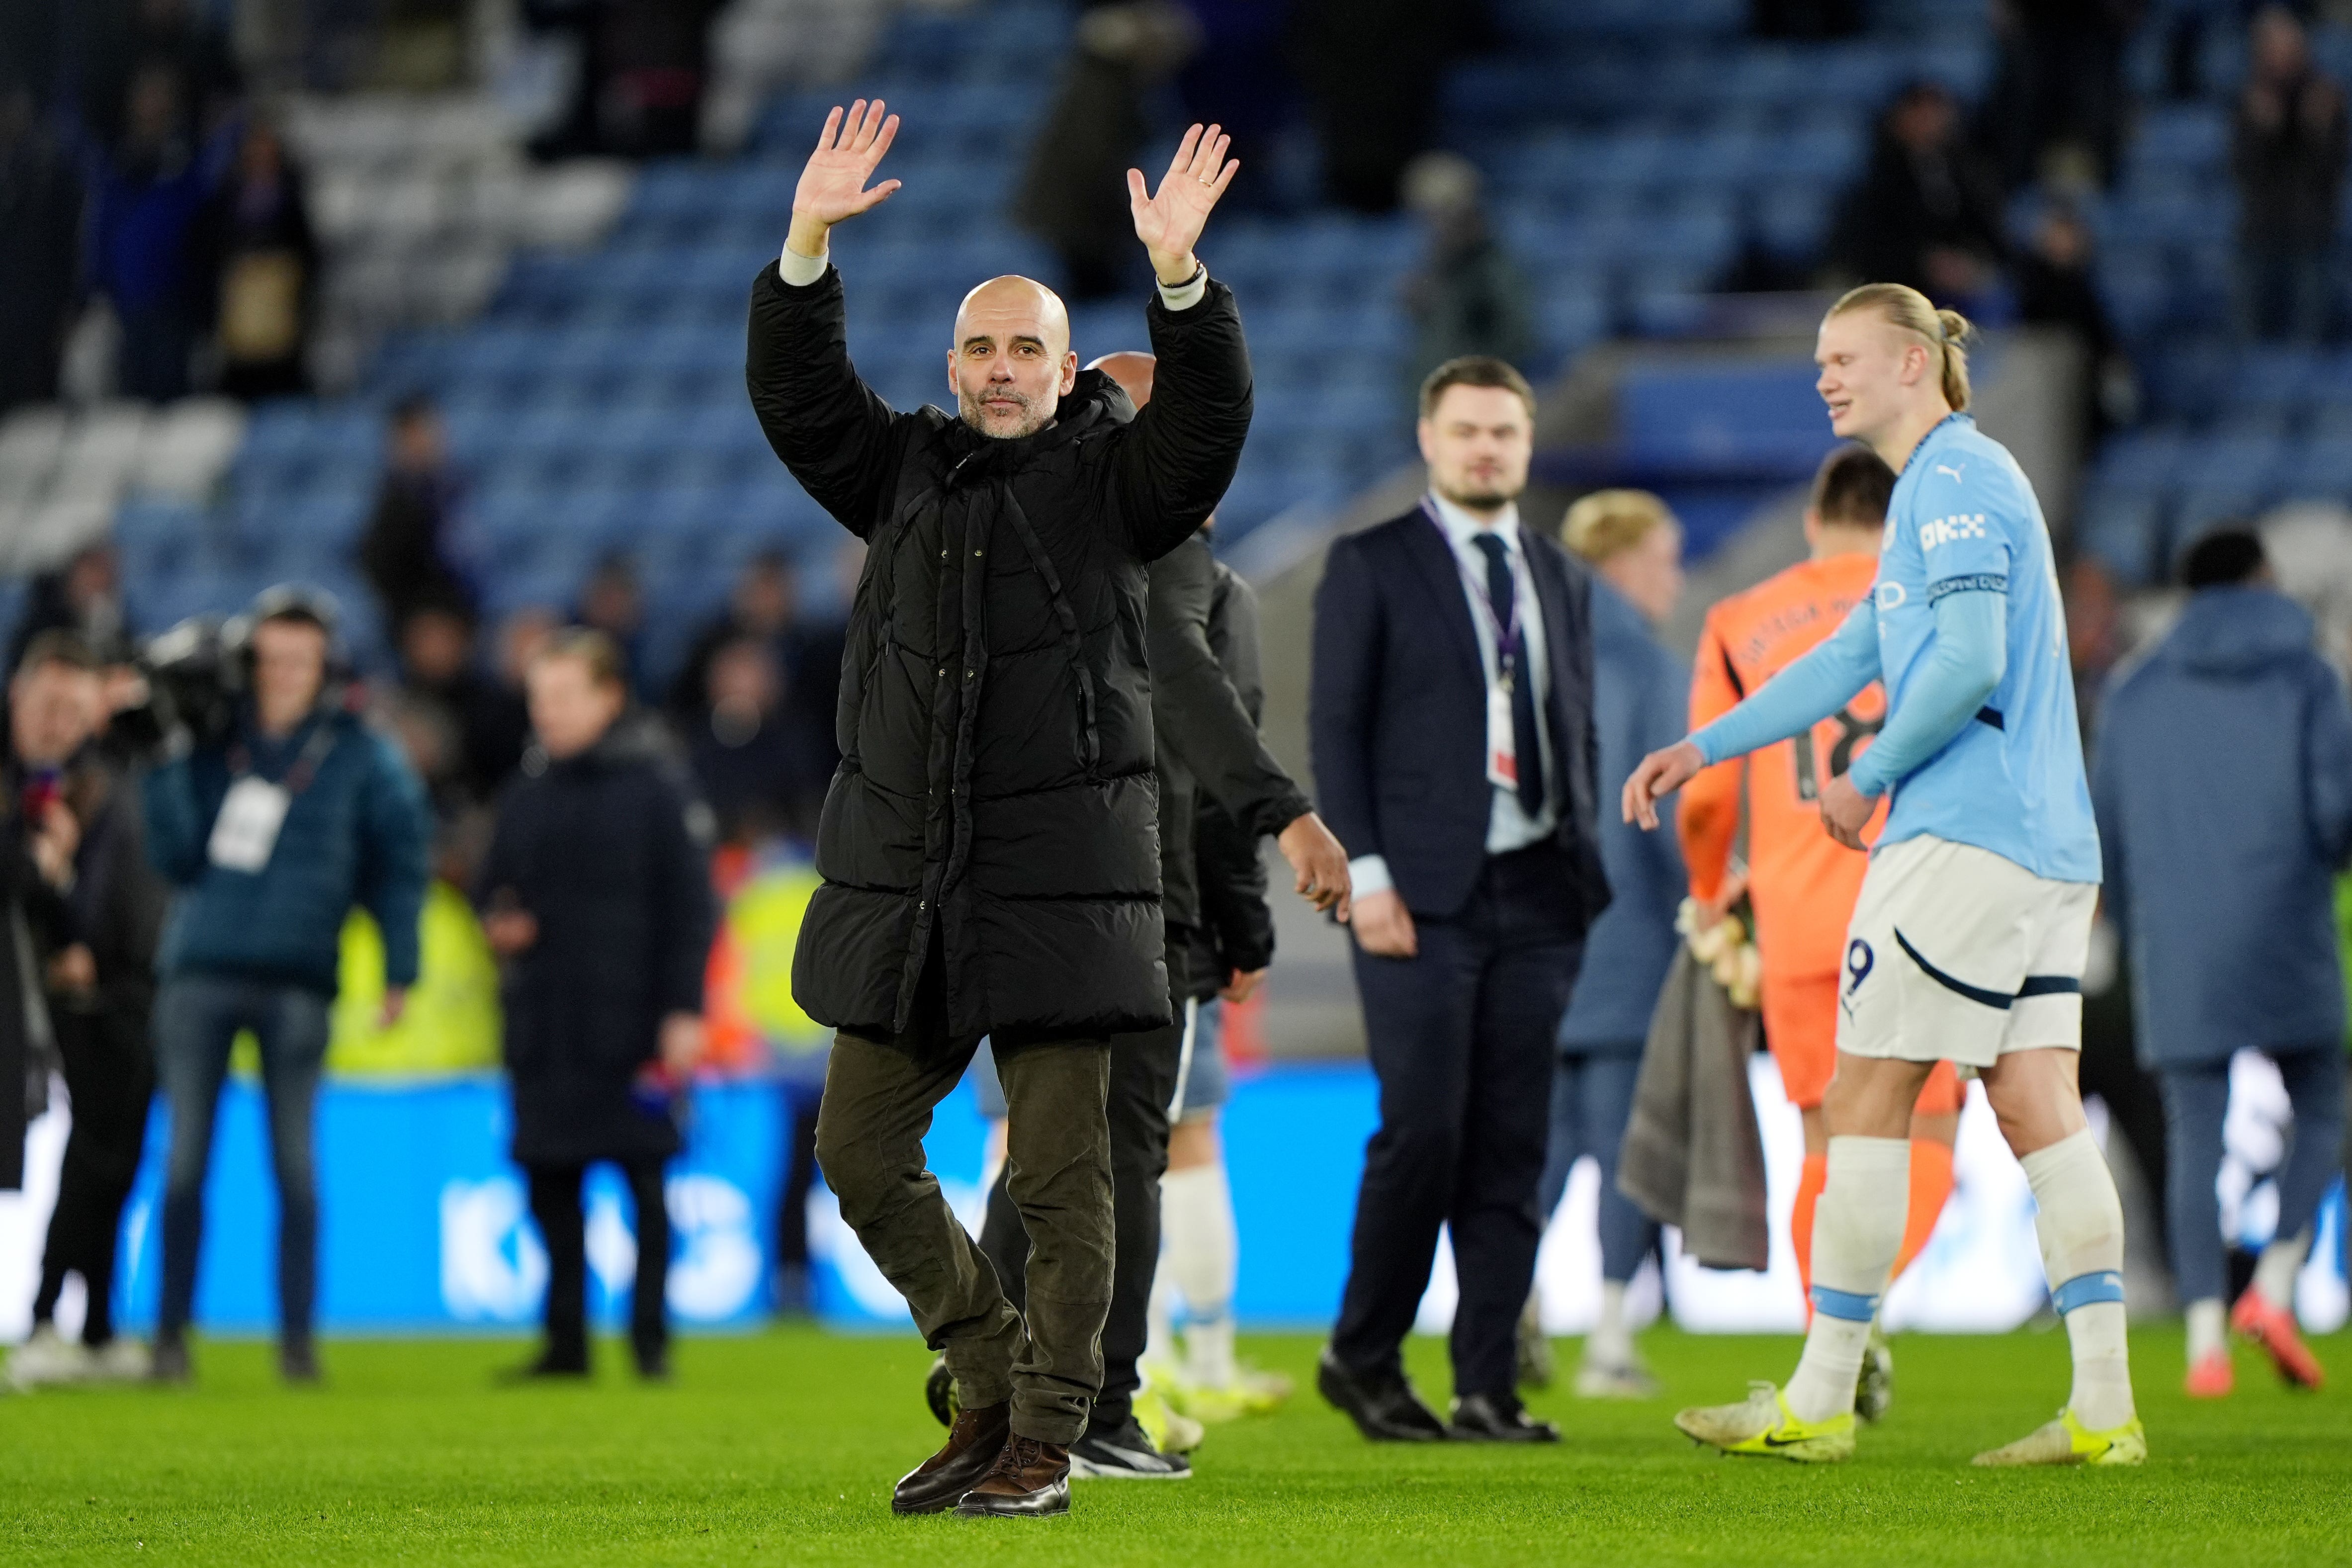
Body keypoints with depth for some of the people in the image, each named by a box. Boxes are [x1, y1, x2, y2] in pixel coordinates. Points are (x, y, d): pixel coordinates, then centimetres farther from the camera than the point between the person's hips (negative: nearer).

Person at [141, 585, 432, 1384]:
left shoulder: (361, 755, 4)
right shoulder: (211, 747, 9)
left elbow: (401, 861, 6)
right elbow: (177, 859, 5)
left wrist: (399, 973, -1)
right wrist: (165, 773, -6)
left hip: (297, 980, -2)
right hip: (200, 972, 2)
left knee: (294, 1163, -2)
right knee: (185, 1160, 2)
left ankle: (297, 1335, 2)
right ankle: (171, 1332, 6)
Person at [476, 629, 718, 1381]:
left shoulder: (656, 784, -2)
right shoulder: (528, 794, 13)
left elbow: (691, 903, -4)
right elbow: (494, 883, 23)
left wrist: (684, 1009, -10)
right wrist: (496, 920, -1)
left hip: (631, 1025, -5)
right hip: (544, 1024, 5)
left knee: (644, 1179, -1)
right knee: (551, 1182, 5)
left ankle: (651, 1338, 5)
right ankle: (566, 1340, 11)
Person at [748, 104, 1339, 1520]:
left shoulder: (1111, 477, 4)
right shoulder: (903, 469, 14)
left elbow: (1210, 422, -12)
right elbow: (795, 392, 4)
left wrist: (1179, 275, -26)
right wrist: (810, 242, -9)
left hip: (1058, 873, -4)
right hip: (899, 872, 4)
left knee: (1061, 1171, -3)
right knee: (863, 1150, 4)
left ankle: (1046, 1441, 4)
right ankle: (995, 1378, 20)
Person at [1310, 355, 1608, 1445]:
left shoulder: (1562, 579, 18)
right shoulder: (1371, 566, 3)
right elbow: (1334, 727, -2)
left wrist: (1581, 867, 9)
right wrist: (1366, 875, -11)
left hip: (1537, 898, 5)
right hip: (1424, 894, -5)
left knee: (1512, 1149, 1)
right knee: (1422, 1132, -11)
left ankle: (1488, 1389, 3)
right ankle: (1362, 1355, 7)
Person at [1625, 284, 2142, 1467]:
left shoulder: (1956, 478, -9)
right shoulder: (1945, 488, 23)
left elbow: (1971, 663, -19)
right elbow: (1854, 656, 29)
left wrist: (1867, 779, -7)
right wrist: (1703, 749, 29)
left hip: (1963, 837, -9)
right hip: (2045, 845, 9)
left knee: (1864, 1103, -3)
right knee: (2037, 1107, 3)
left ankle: (1819, 1402, 1)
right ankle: (2102, 1407, -3)